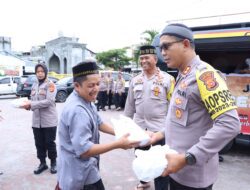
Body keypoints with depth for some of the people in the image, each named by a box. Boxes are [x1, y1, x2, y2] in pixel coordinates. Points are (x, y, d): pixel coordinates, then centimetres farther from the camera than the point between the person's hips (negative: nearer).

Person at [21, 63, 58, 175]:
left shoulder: (50, 85, -8)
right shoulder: (34, 85, 13)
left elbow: (48, 101, -19)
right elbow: (32, 100, 15)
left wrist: (31, 104, -21)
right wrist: (27, 104, -8)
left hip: (49, 120, -5)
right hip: (36, 121, 6)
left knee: (50, 143, 6)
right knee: (39, 143, 13)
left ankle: (53, 163, 25)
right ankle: (42, 163, 29)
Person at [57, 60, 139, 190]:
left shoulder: (86, 101, 1)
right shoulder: (77, 110, -31)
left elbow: (99, 123, 11)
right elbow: (84, 150, -31)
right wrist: (118, 144, -28)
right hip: (80, 174, -9)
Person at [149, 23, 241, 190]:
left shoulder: (204, 74, -19)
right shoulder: (182, 76, 8)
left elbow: (230, 123, -26)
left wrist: (187, 158, -27)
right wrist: (164, 133, 8)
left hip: (193, 175, -8)